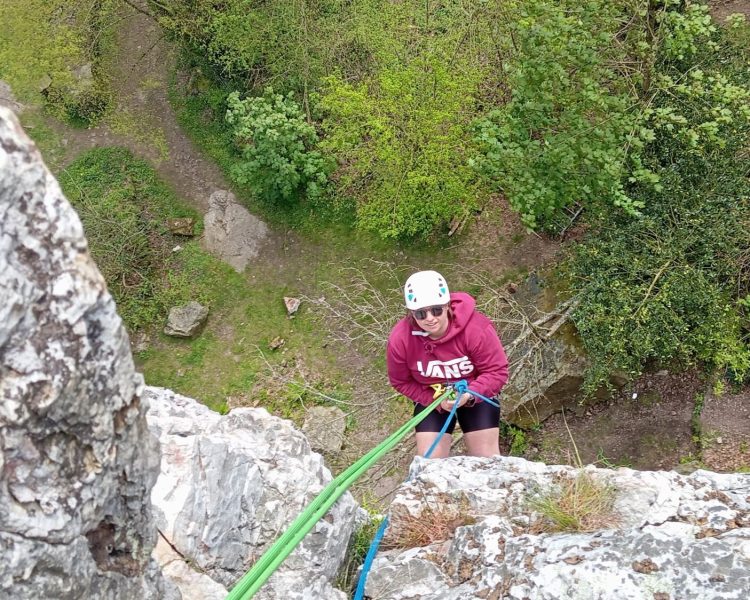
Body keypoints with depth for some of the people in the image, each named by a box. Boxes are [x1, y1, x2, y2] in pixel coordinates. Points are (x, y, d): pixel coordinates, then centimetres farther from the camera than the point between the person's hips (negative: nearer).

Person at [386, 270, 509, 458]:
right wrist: (434, 400, -24)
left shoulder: (476, 328, -33)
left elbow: (496, 371, -24)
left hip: (476, 396, -1)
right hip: (431, 400, 1)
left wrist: (469, 395, -41)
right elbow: (401, 382, -12)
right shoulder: (400, 339, -28)